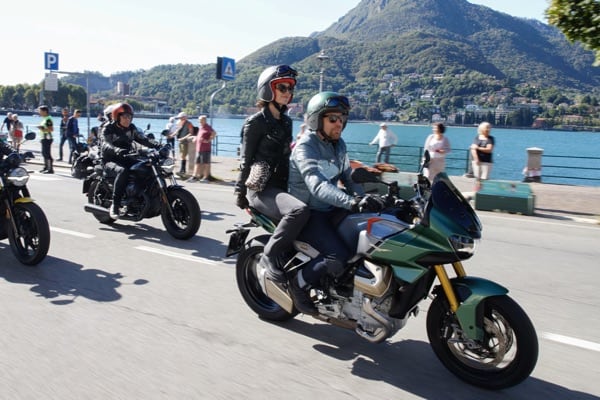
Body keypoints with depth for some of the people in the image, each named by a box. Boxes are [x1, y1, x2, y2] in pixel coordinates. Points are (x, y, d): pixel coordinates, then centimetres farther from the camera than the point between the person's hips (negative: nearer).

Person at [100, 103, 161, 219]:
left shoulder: (131, 128, 9)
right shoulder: (108, 128, -8)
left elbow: (142, 139, -1)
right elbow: (106, 145, -24)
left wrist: (156, 145, -22)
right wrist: (118, 151, -47)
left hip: (126, 158, 6)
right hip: (111, 159, -6)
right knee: (123, 171, -37)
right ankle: (115, 205, -34)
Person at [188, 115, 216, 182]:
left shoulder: (207, 127, -10)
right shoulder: (200, 127, 18)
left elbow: (214, 133, -24)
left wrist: (208, 140, -22)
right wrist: (196, 138, 16)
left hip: (205, 149, -9)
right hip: (198, 148, 9)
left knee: (206, 163, -1)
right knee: (197, 163, 10)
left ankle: (206, 177, 4)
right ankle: (194, 176, 14)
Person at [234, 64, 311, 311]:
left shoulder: (286, 122, 18)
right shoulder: (256, 122, -3)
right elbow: (246, 159, -5)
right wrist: (241, 191, -8)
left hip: (282, 186, 8)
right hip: (262, 188, -8)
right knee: (299, 211, -34)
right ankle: (269, 255, -20)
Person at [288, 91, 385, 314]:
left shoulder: (338, 144, 9)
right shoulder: (304, 147, -18)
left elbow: (347, 176, 15)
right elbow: (317, 185, -34)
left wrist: (365, 199, -5)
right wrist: (351, 202, -49)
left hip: (331, 209, 8)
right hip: (308, 213, -8)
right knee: (340, 256, -26)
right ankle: (300, 284, -2)